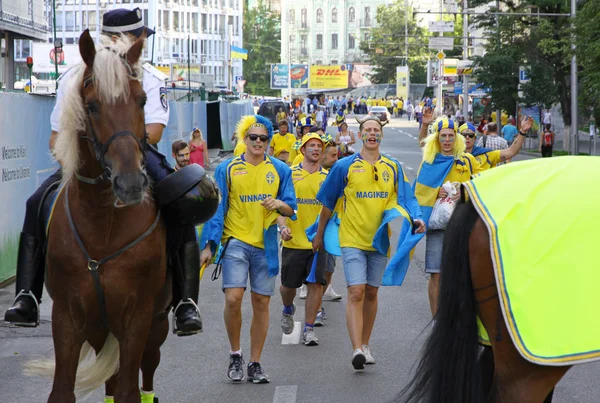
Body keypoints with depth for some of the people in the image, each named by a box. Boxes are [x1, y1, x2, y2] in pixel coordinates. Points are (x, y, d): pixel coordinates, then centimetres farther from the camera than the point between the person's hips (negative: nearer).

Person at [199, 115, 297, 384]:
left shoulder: (279, 170, 7)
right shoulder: (227, 169, 2)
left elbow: (291, 209, 9)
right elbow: (216, 209, 3)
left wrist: (280, 204, -15)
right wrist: (208, 245, -4)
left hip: (265, 244, 2)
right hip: (236, 241, -2)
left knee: (261, 303, 4)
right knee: (233, 299, -15)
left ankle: (255, 363, 14)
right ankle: (235, 354, 6)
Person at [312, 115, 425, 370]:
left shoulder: (393, 167, 6)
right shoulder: (344, 167, -1)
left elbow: (405, 199, 5)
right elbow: (328, 202, 7)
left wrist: (415, 218, -15)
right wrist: (319, 234, 12)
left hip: (379, 240, 3)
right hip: (352, 239, -3)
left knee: (371, 293, 13)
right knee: (356, 293, -13)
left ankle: (365, 345, 25)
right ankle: (357, 350, -21)